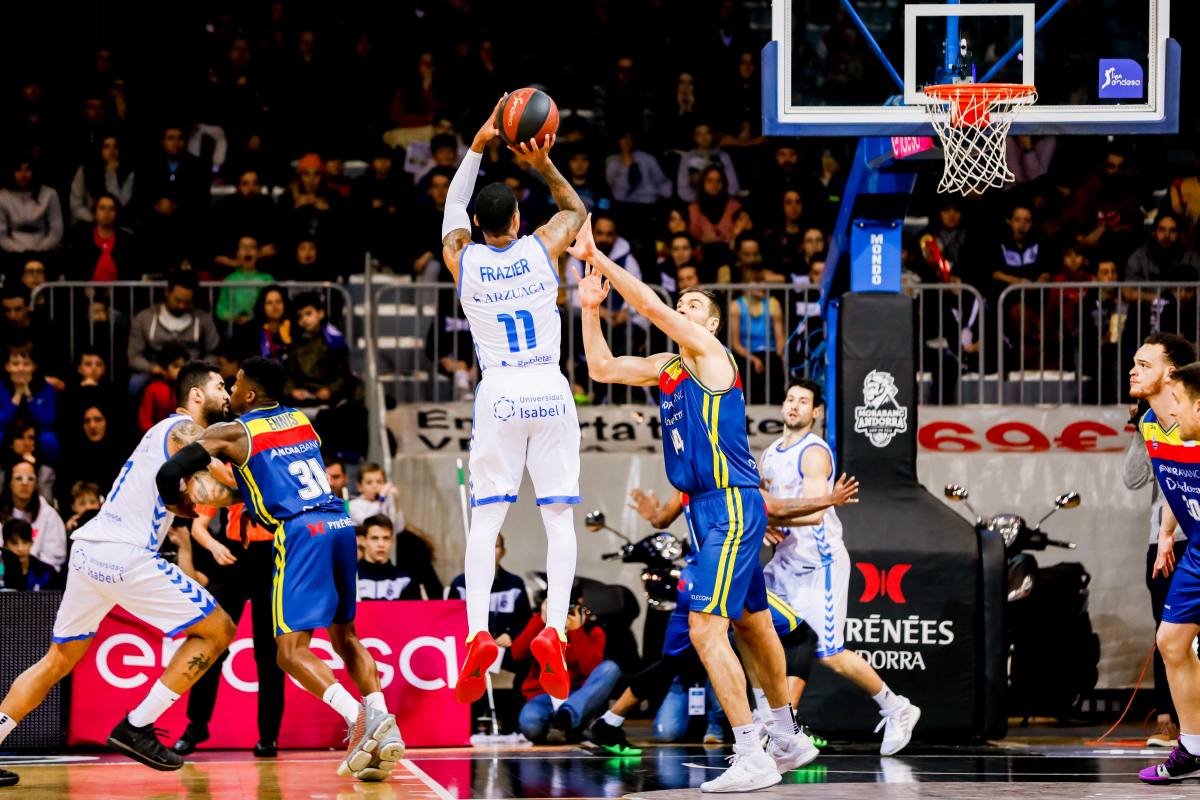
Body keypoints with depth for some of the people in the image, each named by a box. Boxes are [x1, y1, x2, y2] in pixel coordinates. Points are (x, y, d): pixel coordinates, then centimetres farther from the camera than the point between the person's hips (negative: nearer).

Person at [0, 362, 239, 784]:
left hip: (88, 548, 9)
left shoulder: (167, 429, 24)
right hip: (125, 555, -9)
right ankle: (136, 728, -2)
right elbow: (204, 497, -15)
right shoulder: (185, 430, -3)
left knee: (58, 660, 20)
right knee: (217, 630, 0)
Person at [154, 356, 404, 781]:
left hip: (301, 532, -6)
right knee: (345, 636, 19)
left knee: (292, 650, -5)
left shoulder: (230, 433, 4)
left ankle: (358, 718, -25)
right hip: (341, 525, 6)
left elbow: (170, 474, 0)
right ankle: (381, 723, 1)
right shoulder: (301, 420, 23)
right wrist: (234, 497, 43)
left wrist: (181, 505, 21)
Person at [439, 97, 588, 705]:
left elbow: (452, 210, 23)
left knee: (485, 522, 1)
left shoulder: (462, 259, 1)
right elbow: (576, 209, 23)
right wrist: (544, 165, 12)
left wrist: (476, 149, 22)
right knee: (559, 517, 1)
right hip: (550, 390, 0)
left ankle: (477, 633, -15)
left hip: (497, 395, 0)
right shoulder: (543, 248, 0)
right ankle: (554, 630, -15)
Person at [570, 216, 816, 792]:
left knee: (706, 626, -17)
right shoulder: (664, 368, 16)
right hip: (707, 508, 10)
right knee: (751, 624, 18)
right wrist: (591, 308, 10)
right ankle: (789, 740, 30)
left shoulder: (710, 353, -8)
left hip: (733, 506, -10)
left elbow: (650, 306, -18)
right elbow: (602, 369, 21)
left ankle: (752, 757, -19)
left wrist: (597, 258, -13)